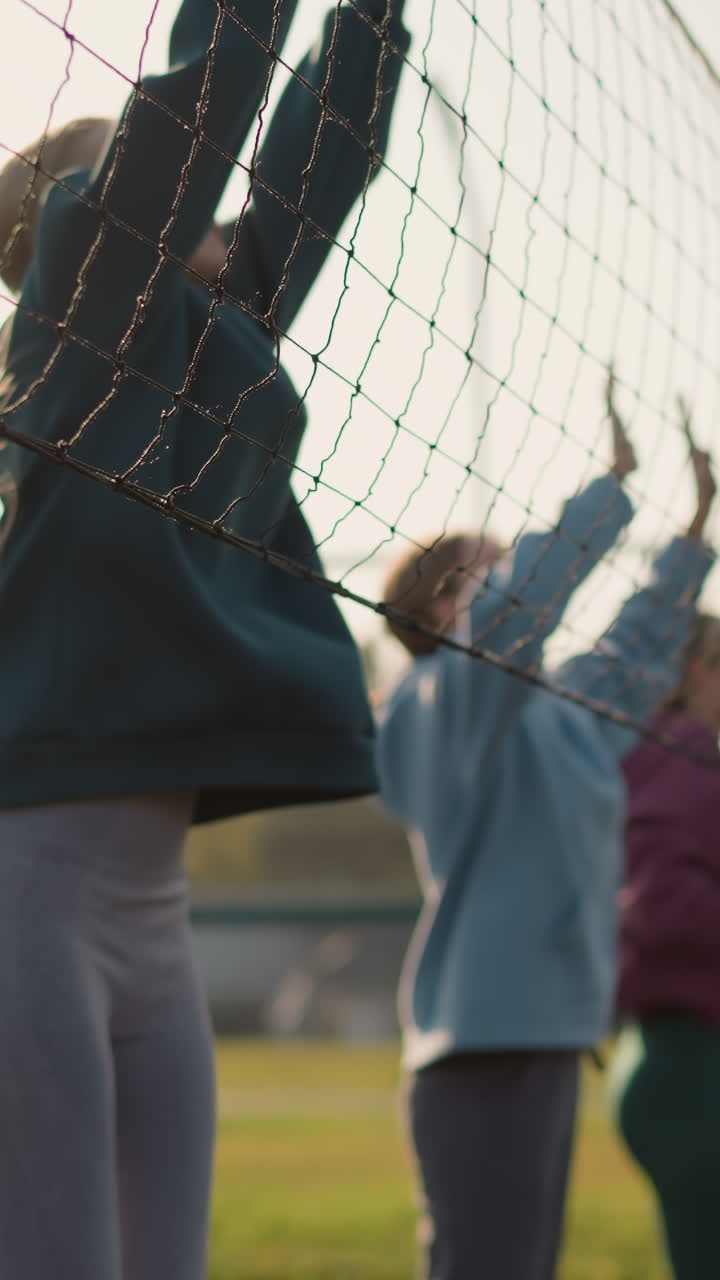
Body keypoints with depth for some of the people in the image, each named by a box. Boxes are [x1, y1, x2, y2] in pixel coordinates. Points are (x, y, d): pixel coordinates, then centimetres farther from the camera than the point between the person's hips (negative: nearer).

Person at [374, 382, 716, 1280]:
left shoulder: (542, 710, 18)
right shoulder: (449, 696, -8)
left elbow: (634, 661, 32)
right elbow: (517, 602, -25)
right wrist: (614, 483, -20)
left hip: (540, 1033, 10)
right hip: (485, 1044, -10)